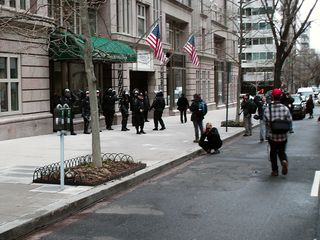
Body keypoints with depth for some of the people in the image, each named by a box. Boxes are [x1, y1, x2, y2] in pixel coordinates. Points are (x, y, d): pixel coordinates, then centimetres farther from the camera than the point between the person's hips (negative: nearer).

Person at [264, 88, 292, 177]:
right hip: (283, 136, 0)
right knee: (282, 151, 18)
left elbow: (266, 122, -4)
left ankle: (275, 170, 18)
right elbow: (289, 121, -6)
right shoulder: (285, 108, -9)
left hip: (272, 135, 0)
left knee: (273, 153, 15)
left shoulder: (268, 109, -10)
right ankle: (284, 161, -12)